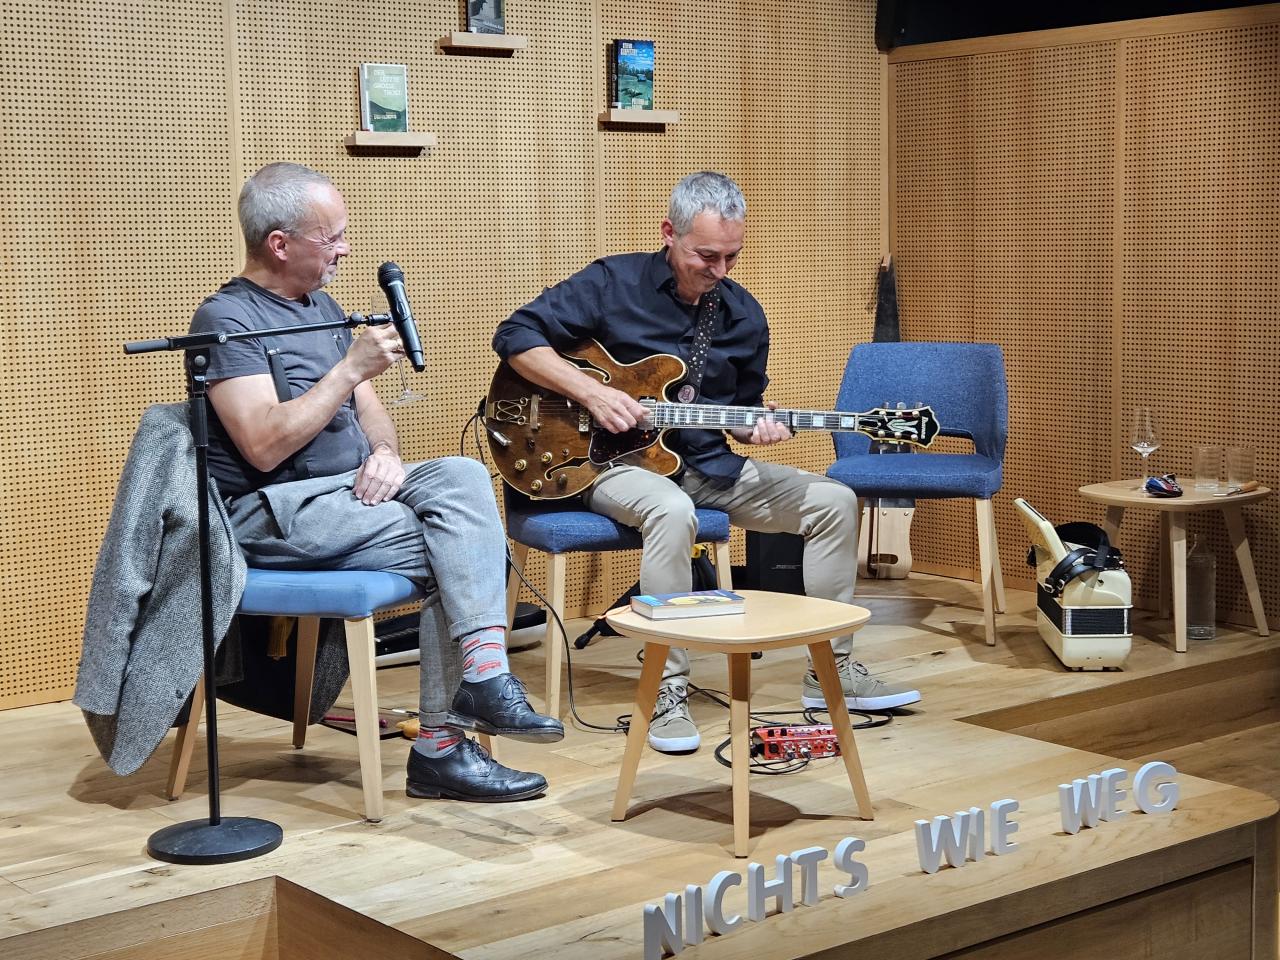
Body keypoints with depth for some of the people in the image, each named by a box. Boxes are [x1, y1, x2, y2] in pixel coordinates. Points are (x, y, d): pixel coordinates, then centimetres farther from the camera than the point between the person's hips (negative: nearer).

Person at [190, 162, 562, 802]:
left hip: (353, 487, 8)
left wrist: (384, 452, -5)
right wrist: (351, 367, -20)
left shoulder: (321, 306, 17)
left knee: (461, 476, -20)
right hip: (272, 512, -7)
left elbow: (365, 404, 18)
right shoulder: (228, 320, -10)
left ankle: (483, 679, -27)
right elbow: (264, 447, -21)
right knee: (448, 555, -22)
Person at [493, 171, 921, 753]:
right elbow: (514, 336, -10)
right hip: (617, 459, -6)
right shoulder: (613, 284, -9)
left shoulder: (745, 316, 7)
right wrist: (591, 392, -21)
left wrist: (756, 425, -8)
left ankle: (832, 671, 3)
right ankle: (667, 691, -30)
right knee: (672, 512, -40)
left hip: (708, 466, 6)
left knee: (834, 501, -6)